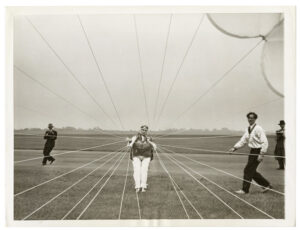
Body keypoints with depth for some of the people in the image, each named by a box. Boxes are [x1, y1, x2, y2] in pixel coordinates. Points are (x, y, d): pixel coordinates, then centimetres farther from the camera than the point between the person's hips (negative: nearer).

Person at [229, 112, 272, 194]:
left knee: (248, 170, -5)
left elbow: (264, 142, -18)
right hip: (252, 151, 9)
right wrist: (234, 148, 0)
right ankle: (266, 185, 28)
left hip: (257, 151, -9)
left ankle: (245, 189, 7)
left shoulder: (258, 129, -15)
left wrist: (261, 154, -22)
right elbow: (243, 141, 13)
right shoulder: (248, 129, 9)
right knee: (252, 172, 13)